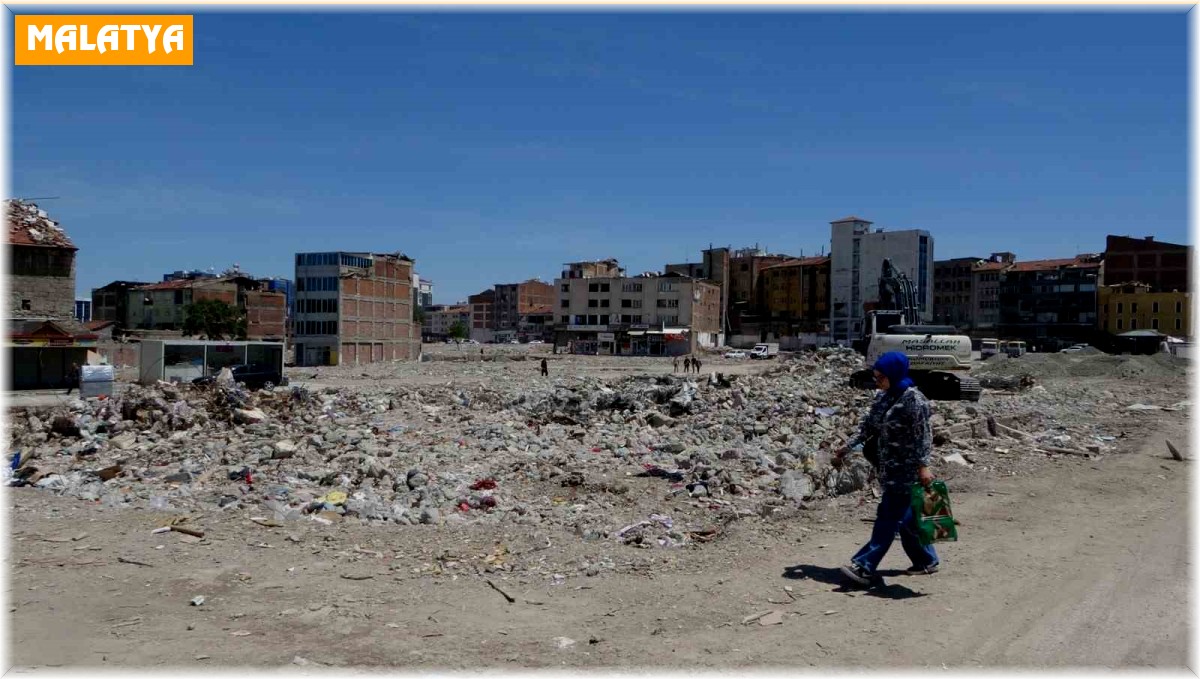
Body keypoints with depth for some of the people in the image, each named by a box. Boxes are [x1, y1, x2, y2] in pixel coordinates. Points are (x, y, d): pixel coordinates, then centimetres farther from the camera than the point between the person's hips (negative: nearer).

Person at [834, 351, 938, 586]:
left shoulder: (914, 399, -15)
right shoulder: (882, 397, 10)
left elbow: (923, 435, -17)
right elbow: (868, 427, 15)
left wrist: (923, 466, -24)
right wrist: (847, 448, 11)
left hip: (906, 470, -8)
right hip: (889, 469, 8)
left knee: (889, 519, -6)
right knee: (905, 517, 16)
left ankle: (864, 567, -8)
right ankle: (926, 560, 30)